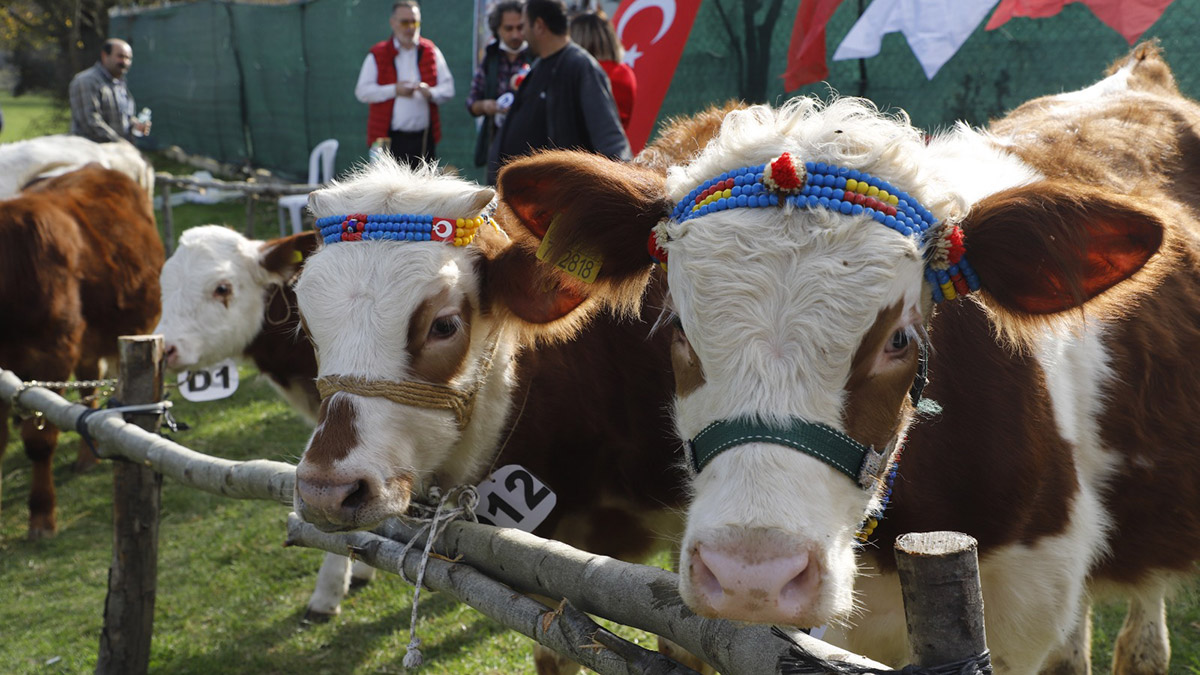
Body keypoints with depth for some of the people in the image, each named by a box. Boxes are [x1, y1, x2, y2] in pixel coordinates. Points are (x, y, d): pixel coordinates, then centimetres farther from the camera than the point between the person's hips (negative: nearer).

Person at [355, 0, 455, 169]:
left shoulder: (431, 52, 12)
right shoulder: (378, 55, 5)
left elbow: (448, 88, 8)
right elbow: (362, 91, -2)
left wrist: (431, 92, -14)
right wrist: (394, 90, -13)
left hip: (424, 138, 2)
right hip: (389, 139, -2)